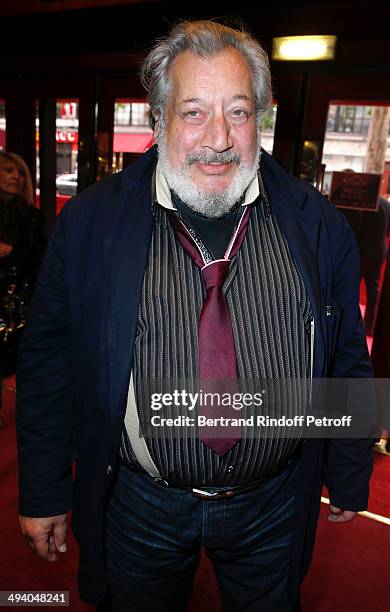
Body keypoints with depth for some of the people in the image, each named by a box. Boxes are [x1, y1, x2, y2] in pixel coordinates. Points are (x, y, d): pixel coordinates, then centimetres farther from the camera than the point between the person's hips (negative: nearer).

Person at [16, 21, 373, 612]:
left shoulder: (319, 226, -8)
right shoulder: (88, 224, -12)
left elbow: (347, 361, 1)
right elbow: (48, 364, -5)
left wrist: (349, 476, 8)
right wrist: (43, 492, 0)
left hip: (274, 505, 2)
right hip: (140, 505, 0)